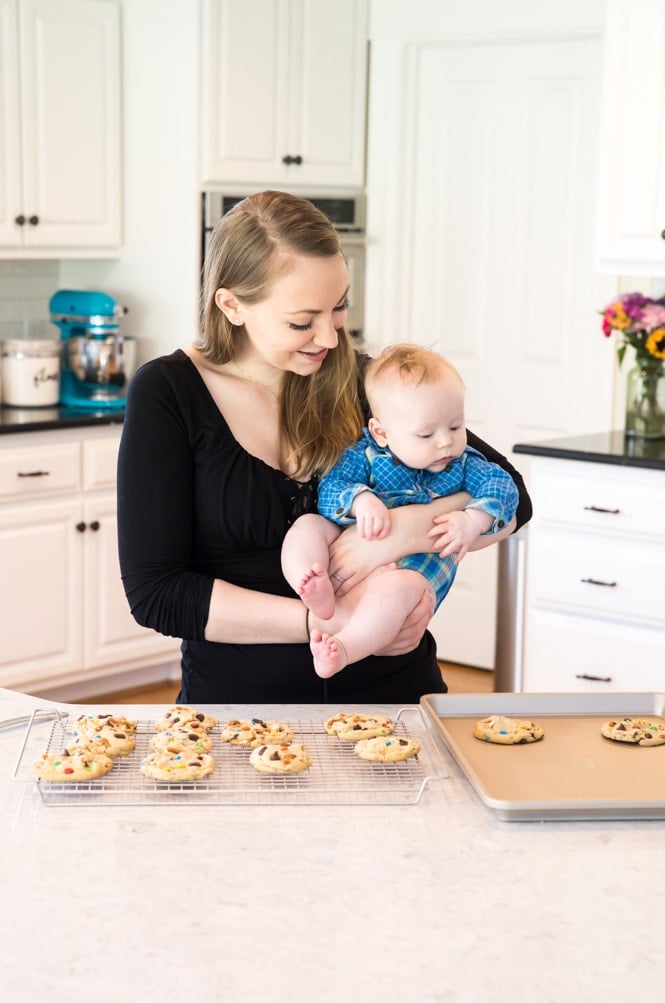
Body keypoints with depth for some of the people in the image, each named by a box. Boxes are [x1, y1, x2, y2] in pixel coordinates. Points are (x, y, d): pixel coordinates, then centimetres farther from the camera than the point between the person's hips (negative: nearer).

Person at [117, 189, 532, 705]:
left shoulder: (361, 382, 2)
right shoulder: (167, 394, -5)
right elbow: (154, 591, -10)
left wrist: (403, 531, -16)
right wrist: (326, 622, -19)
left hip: (393, 690, 1)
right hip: (241, 701, 0)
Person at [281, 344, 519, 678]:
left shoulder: (462, 463, 6)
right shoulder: (364, 456, 2)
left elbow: (502, 484, -4)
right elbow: (329, 487, -7)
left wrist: (472, 521, -23)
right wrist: (360, 501, -30)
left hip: (417, 563, -3)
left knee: (393, 587, -37)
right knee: (306, 527, -19)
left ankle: (343, 650, -52)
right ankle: (319, 595, -44)